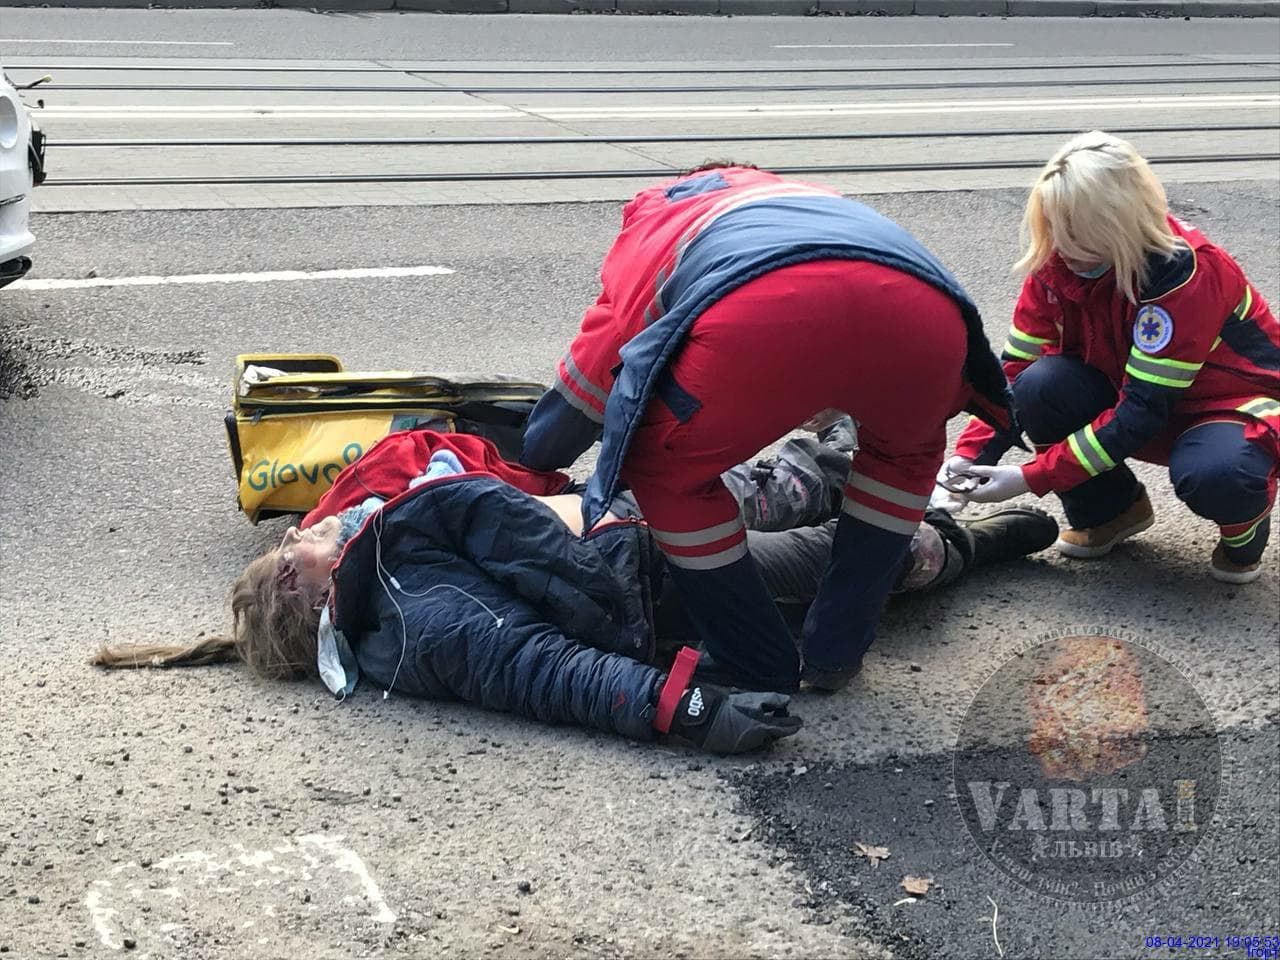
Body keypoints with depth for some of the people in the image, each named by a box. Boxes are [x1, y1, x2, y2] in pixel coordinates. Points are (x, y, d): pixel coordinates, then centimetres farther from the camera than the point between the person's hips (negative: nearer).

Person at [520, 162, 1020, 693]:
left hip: (759, 317, -3)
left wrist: (535, 469, 65)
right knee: (908, 450, 35)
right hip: (922, 308, 4)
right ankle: (835, 653, 35)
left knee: (667, 469, 24)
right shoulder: (812, 197, 49)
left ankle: (758, 668, 26)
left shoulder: (652, 218, 41)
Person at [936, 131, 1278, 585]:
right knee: (1041, 385, -24)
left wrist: (1032, 479, -32)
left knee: (1211, 476, -40)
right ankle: (1108, 510, 2)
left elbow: (1143, 411, -32)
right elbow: (1016, 368, -8)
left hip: (1239, 401, -5)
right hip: (1132, 395, 6)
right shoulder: (1059, 263, -13)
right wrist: (971, 455, -23)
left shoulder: (1181, 273, -31)